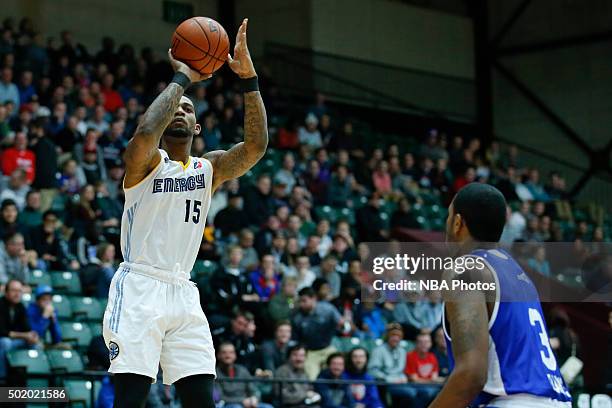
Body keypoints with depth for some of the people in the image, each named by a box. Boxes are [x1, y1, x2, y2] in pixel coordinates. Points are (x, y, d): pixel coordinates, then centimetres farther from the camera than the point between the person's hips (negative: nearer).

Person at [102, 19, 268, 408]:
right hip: (139, 288, -5)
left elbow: (256, 145, -2)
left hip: (183, 293, 5)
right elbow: (146, 131, -24)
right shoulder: (146, 161, 1)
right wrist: (181, 79, -13)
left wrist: (249, 78, -10)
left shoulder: (210, 168, 15)